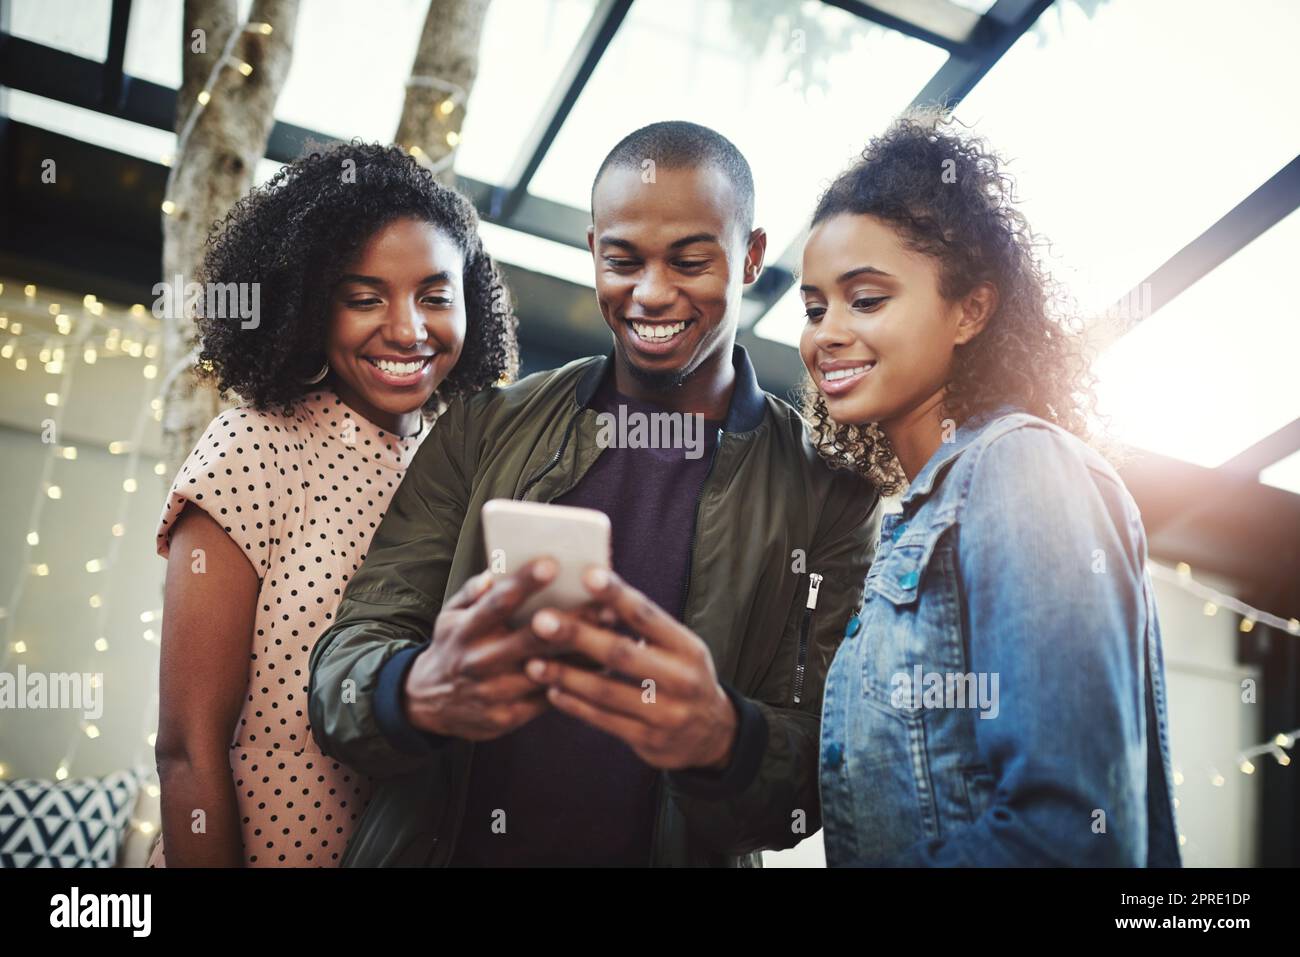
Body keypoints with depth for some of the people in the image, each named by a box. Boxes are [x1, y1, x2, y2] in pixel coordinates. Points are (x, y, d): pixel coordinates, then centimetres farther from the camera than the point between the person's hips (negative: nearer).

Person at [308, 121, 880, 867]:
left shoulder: (827, 491, -4)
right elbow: (347, 659, -4)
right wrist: (417, 694, -26)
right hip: (439, 843, 2)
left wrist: (722, 738, -28)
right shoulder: (482, 433, 0)